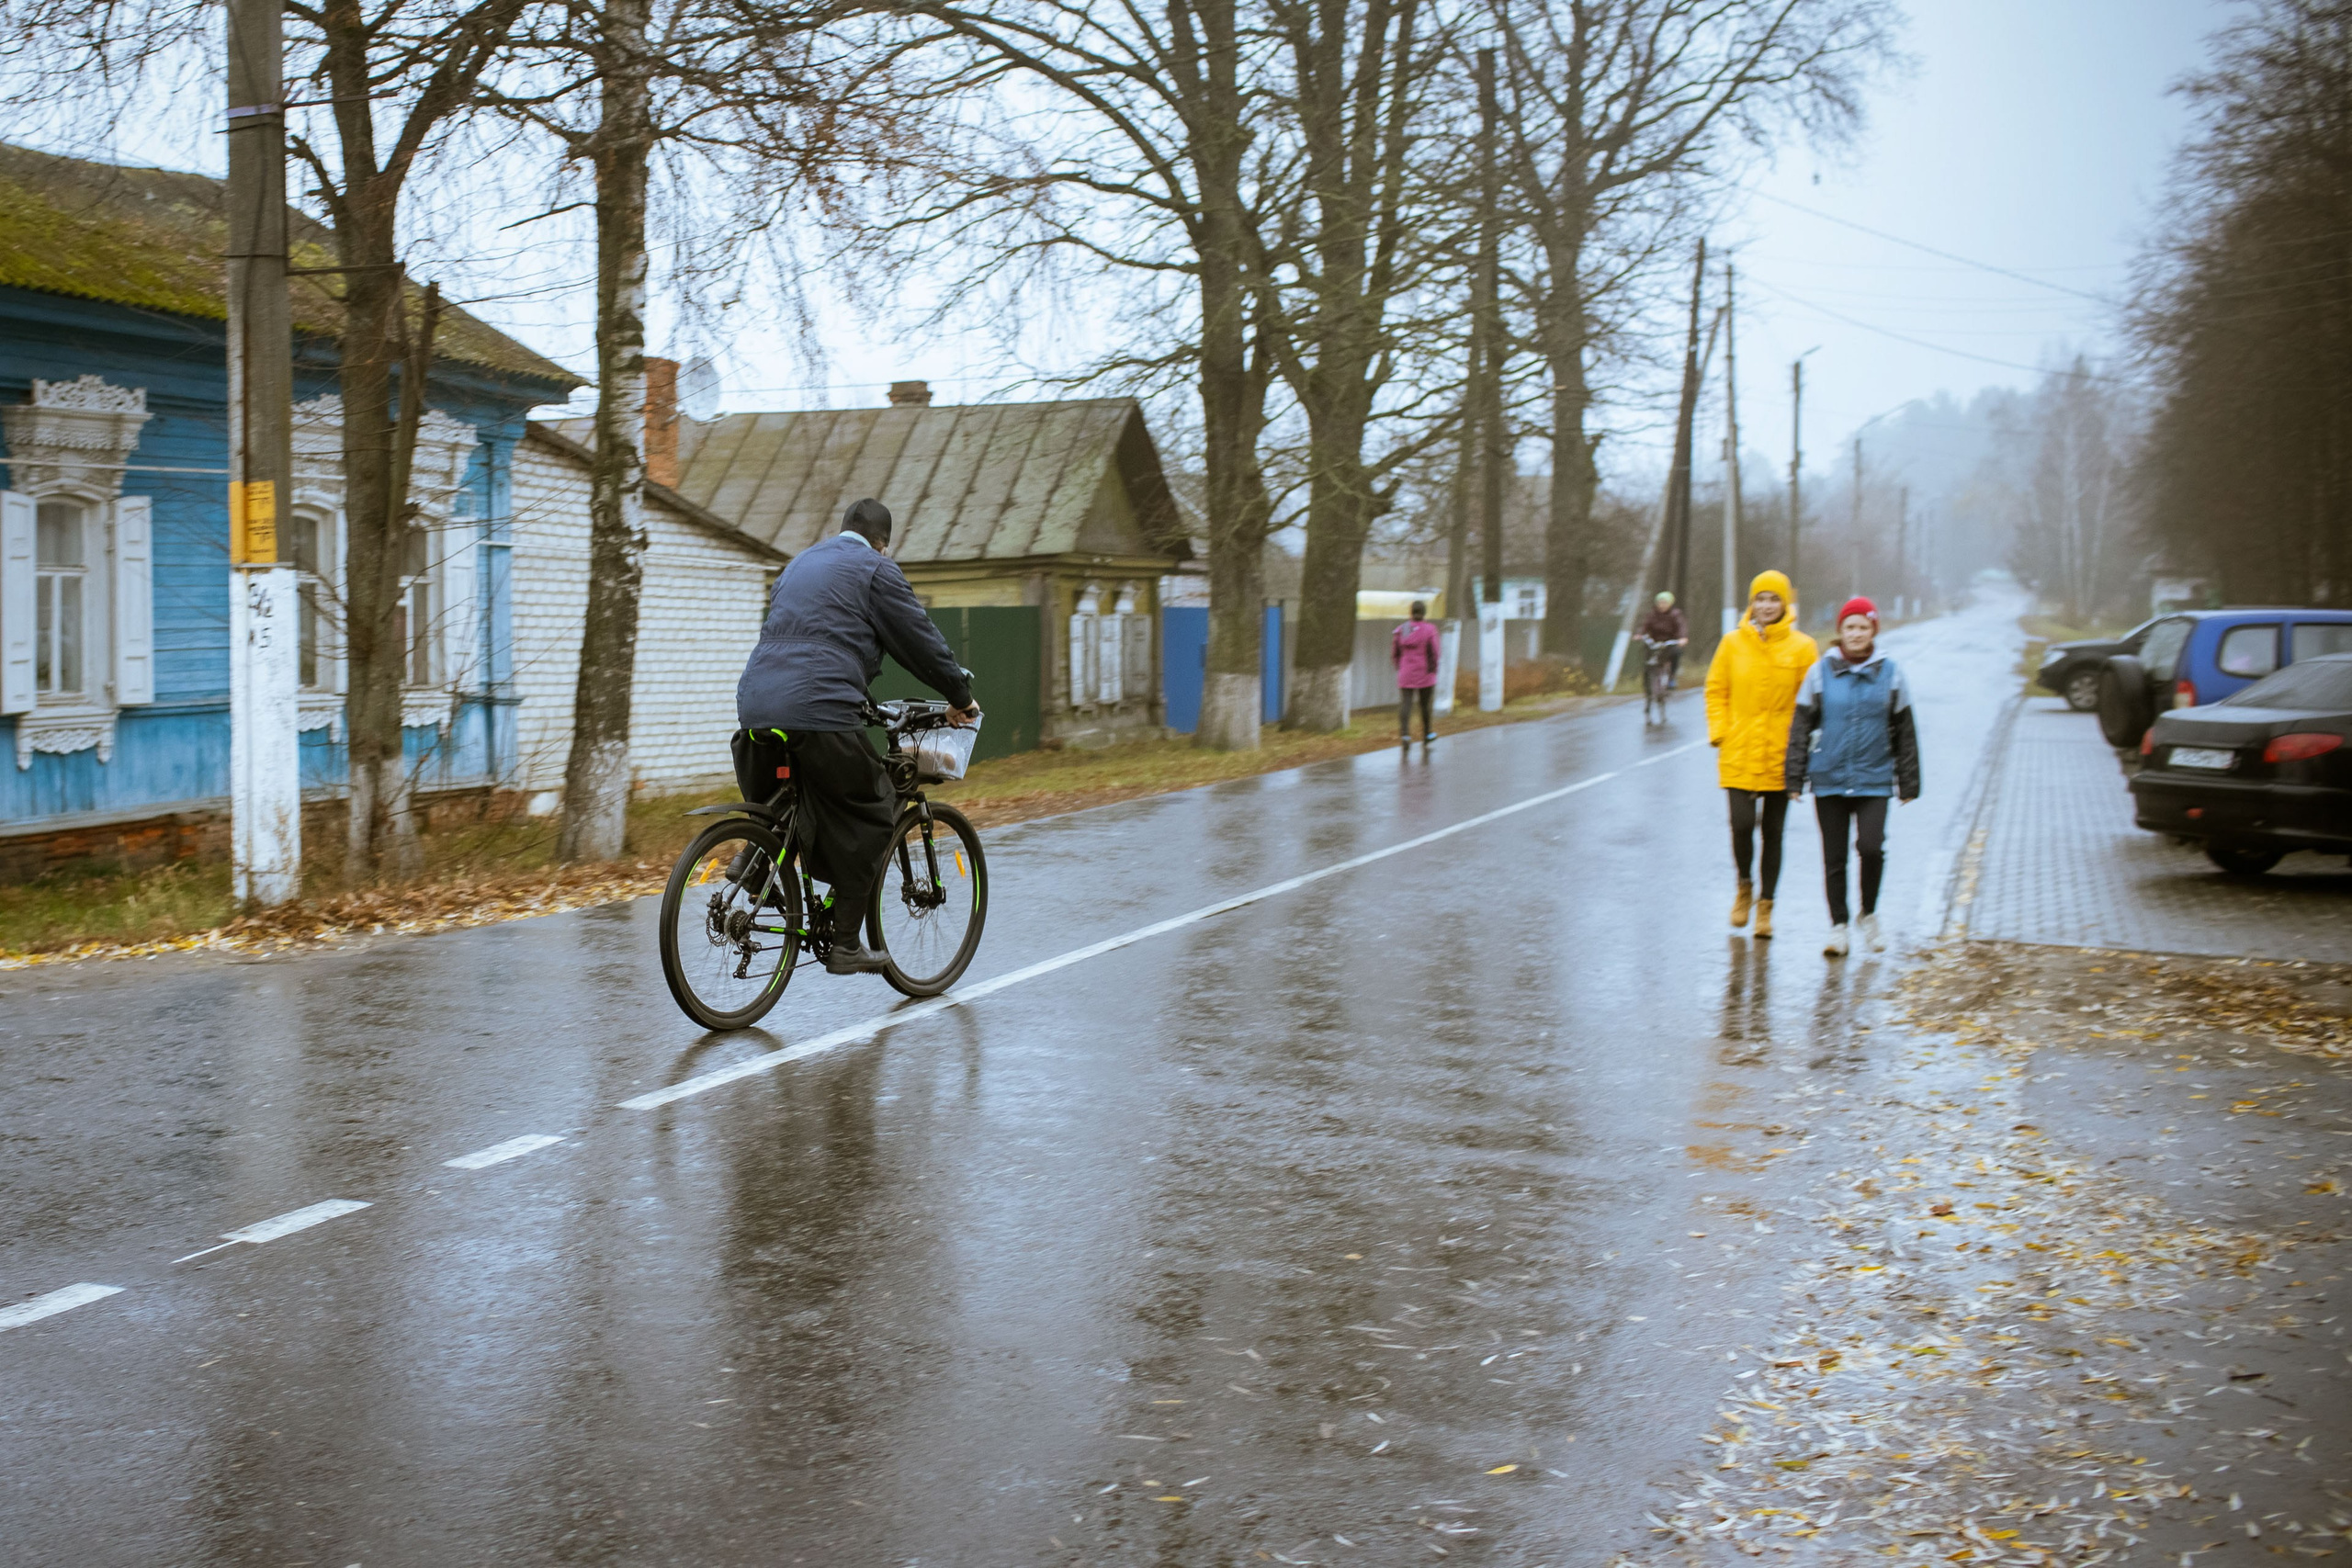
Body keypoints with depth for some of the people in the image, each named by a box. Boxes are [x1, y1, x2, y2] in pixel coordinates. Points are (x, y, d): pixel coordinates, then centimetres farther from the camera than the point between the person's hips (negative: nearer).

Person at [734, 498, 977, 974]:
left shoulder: (802, 562, 29)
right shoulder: (875, 568, 5)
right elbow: (920, 640, 6)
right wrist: (961, 697, 20)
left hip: (756, 704, 7)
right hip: (819, 711, -7)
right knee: (869, 815, 4)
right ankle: (844, 943, 2)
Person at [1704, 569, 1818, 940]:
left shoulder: (1801, 647, 1)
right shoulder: (1733, 644, 4)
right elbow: (1716, 691, 9)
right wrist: (1720, 734, -1)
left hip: (1780, 757, 0)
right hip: (1739, 756, 0)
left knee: (1773, 832, 7)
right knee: (1741, 825, -9)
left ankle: (1765, 905, 20)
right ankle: (1745, 887, 19)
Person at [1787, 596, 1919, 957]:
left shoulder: (1890, 673, 5)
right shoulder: (1820, 672, 3)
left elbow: (1905, 733, 10)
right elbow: (1801, 727, 6)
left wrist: (1908, 782, 9)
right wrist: (1795, 778, 2)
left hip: (1874, 780, -1)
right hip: (1829, 780, 1)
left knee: (1872, 847, -15)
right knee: (1834, 857, 4)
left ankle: (1869, 914, 9)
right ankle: (1838, 925, 17)